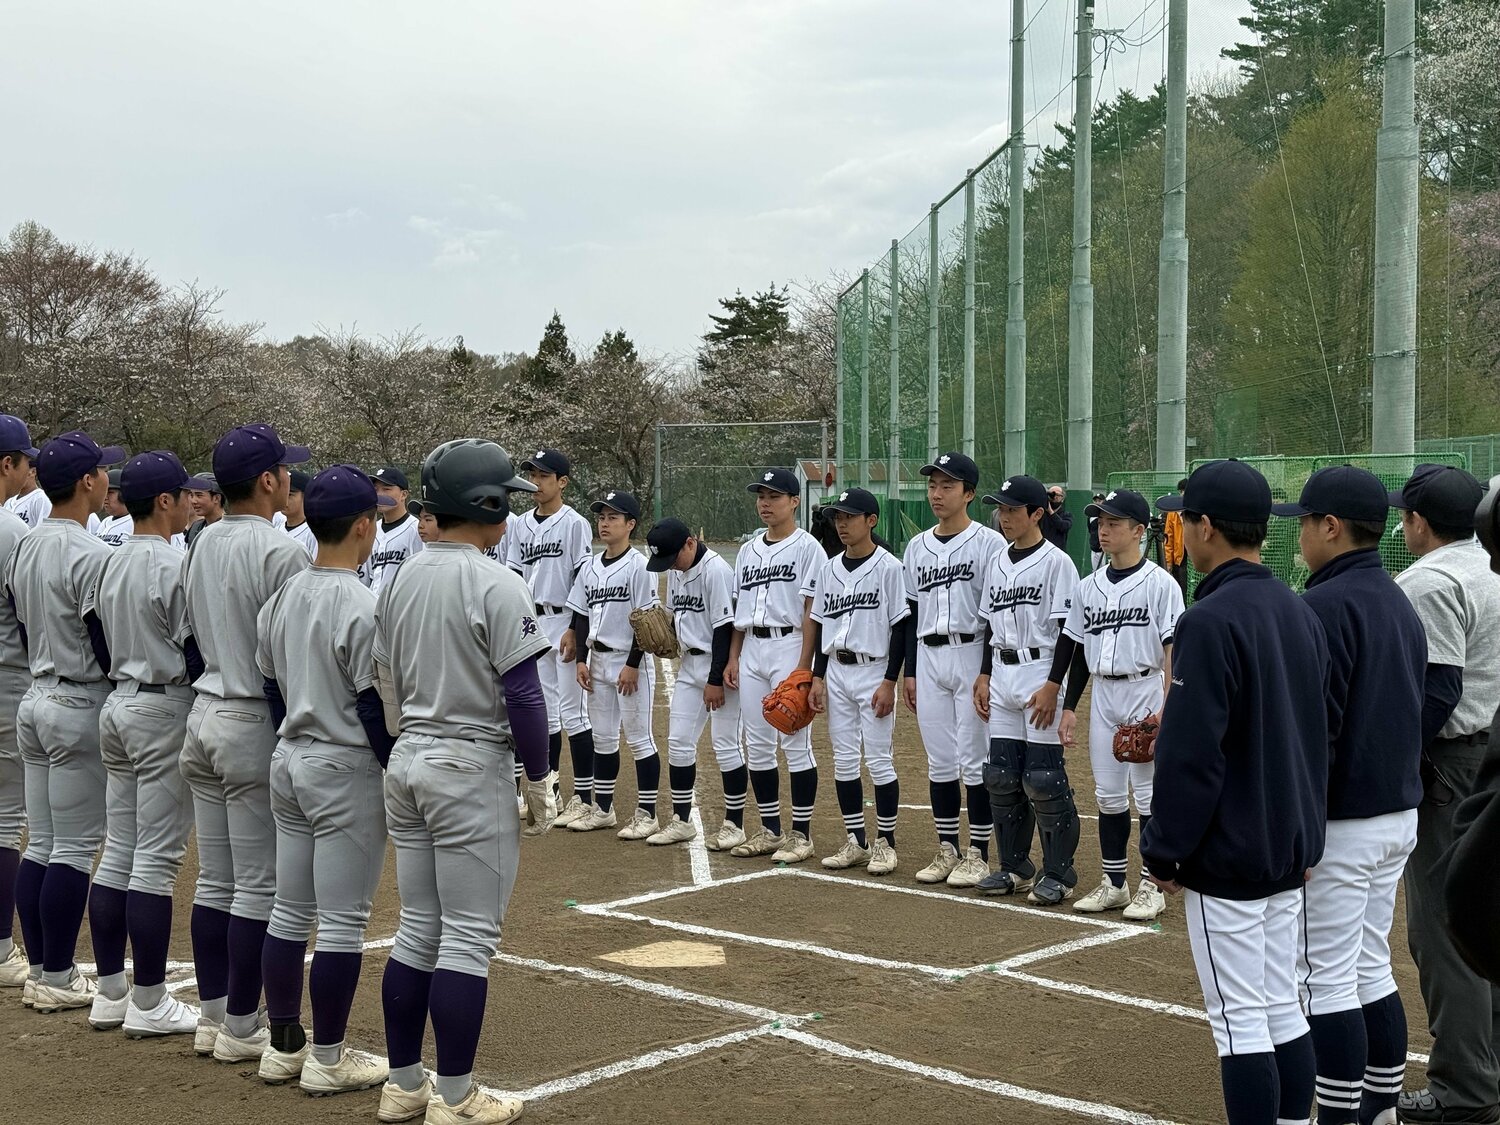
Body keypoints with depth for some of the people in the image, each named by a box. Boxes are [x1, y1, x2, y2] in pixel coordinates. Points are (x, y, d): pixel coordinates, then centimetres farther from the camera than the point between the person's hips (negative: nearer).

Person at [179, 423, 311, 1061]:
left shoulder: (202, 544, 9)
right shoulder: (278, 551, -16)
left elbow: (197, 634, 14)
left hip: (204, 714, 8)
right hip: (254, 723, -8)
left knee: (214, 881, 13)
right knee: (259, 886, 1)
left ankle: (212, 1018, 20)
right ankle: (241, 1029, 6)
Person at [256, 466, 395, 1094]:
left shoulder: (281, 599, 6)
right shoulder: (363, 607, -18)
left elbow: (271, 688, 13)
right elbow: (375, 707, -18)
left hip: (288, 763, 8)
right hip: (348, 771, -8)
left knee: (290, 911, 15)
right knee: (343, 922, 1)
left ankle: (283, 1045, 23)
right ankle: (326, 1059, 8)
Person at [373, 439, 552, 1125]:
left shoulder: (400, 580, 8)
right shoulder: (496, 586, -15)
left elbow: (386, 686, 13)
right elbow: (522, 696, -17)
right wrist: (539, 781, -7)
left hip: (407, 765, 8)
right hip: (472, 768, -8)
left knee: (417, 931, 14)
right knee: (469, 938, -1)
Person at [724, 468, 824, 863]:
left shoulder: (807, 547, -4)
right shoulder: (748, 550, 16)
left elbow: (813, 612, -9)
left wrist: (803, 665, -16)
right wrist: (733, 658, 11)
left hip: (788, 645, -7)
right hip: (751, 650, 7)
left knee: (795, 742, -5)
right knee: (756, 744, 8)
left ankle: (801, 834, 2)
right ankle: (769, 829, 17)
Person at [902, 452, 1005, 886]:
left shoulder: (989, 543, -6)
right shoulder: (917, 547, 12)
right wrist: (909, 671, 12)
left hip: (972, 655, -6)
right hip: (928, 658, 6)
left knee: (975, 760, -2)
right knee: (939, 761, 9)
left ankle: (978, 854, 6)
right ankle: (947, 850, 18)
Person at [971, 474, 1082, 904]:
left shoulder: (1056, 562, -8)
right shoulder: (997, 562, 13)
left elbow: (1067, 631, -11)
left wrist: (1052, 685, -17)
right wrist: (984, 676, 11)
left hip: (1040, 674, -7)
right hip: (1001, 676, 7)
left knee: (1044, 779, -6)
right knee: (1000, 776, 9)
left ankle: (1058, 873, 5)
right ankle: (1015, 867, 20)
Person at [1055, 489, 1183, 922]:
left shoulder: (1159, 583, -8)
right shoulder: (1089, 586, 10)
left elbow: (1173, 650, -12)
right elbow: (1079, 651, 14)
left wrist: (1166, 708, -19)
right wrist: (1069, 707, 11)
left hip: (1145, 692, -6)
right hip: (1102, 695, 6)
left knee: (1148, 793, -1)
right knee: (1108, 795, 9)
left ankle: (1152, 886, 8)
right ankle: (1114, 883, 18)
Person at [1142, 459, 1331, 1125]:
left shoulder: (1210, 621, -18)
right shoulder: (1302, 614, 8)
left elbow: (1190, 756, -20)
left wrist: (1163, 851, -11)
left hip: (1227, 858, -8)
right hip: (1291, 848, 9)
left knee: (1240, 1021, -2)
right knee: (1283, 1009, 15)